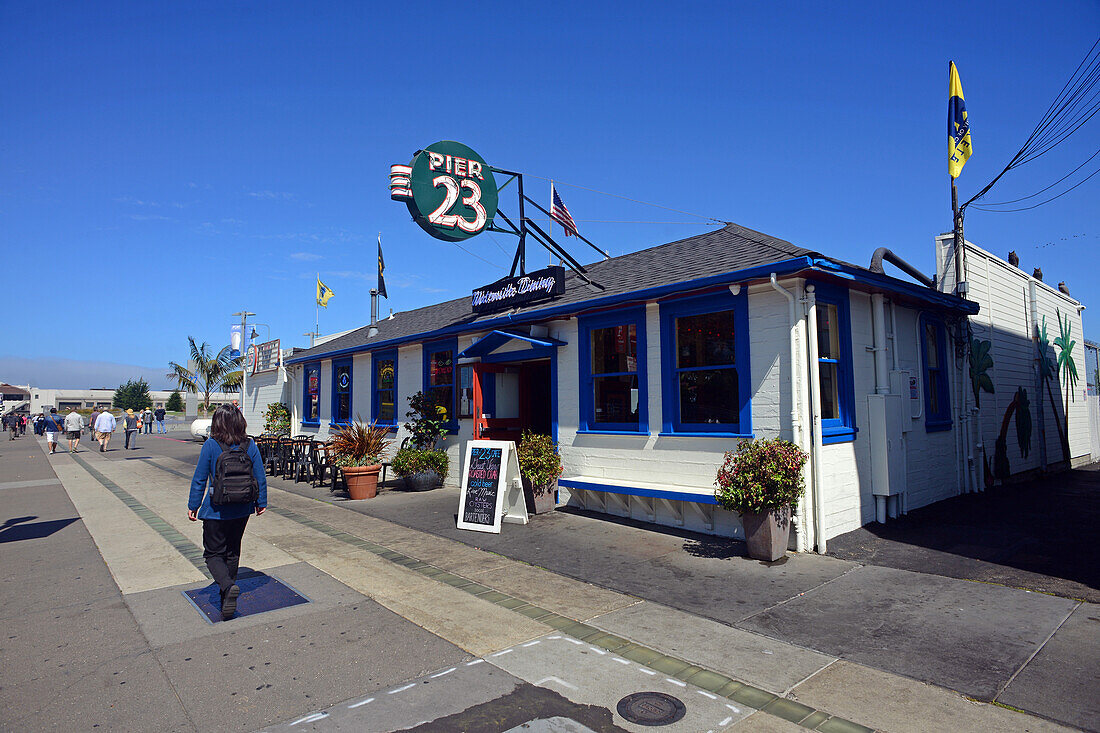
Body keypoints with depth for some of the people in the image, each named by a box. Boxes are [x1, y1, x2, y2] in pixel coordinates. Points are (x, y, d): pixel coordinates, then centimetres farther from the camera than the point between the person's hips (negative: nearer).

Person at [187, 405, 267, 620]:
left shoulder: (210, 446, -12)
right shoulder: (250, 445, -5)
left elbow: (199, 479, -7)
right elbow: (260, 477, 0)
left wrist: (193, 505, 4)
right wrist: (261, 502, 12)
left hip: (216, 511, -4)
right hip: (242, 509, 4)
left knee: (213, 553, 6)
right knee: (233, 551, 20)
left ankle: (228, 586, -18)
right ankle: (227, 590, 31)